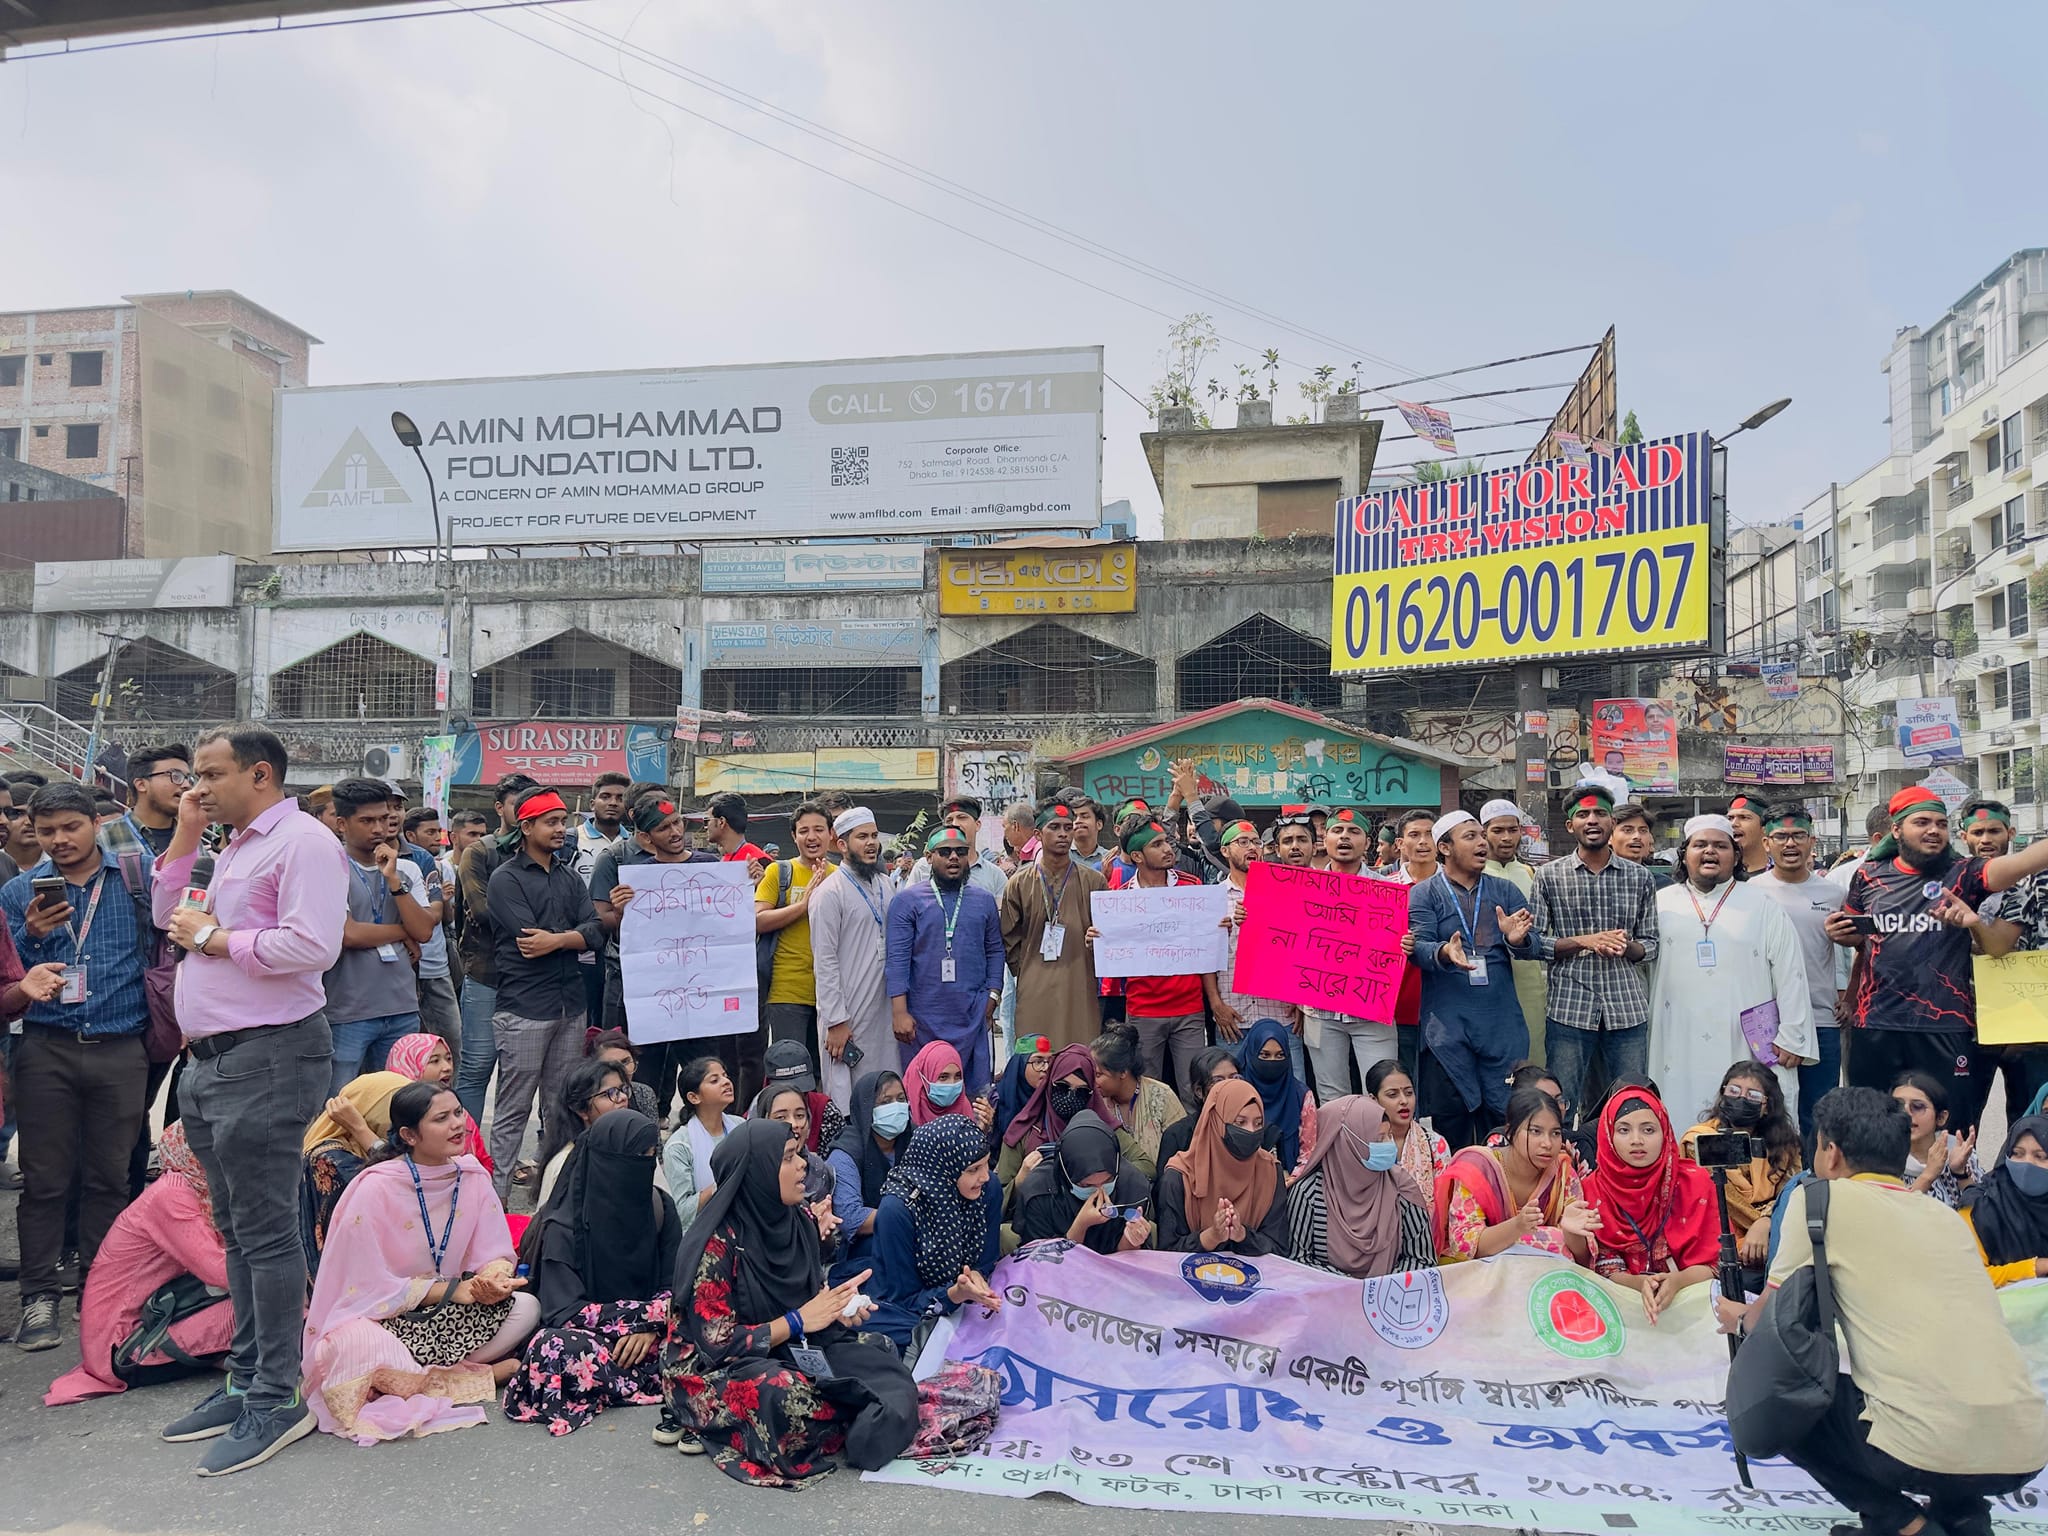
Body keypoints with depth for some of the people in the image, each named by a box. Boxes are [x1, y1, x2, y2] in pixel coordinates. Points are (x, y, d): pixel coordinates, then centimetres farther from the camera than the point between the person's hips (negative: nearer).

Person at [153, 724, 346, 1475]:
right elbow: (166, 918, 25)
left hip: (267, 1058, -10)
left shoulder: (302, 841, -12)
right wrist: (183, 837, 14)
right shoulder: (234, 849, 19)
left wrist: (212, 939, -12)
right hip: (212, 1060, 10)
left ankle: (275, 1400, 6)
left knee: (265, 1232, -3)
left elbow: (313, 946, -24)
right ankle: (245, 1380, 26)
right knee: (236, 1231, 16)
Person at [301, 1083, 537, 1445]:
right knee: (358, 1346, -40)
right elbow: (366, 1285, -16)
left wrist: (495, 1277, -25)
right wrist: (450, 1289, -20)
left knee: (526, 1307, -18)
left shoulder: (472, 1177, -2)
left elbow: (495, 1253, 0)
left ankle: (413, 1380, -15)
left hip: (448, 1320, 6)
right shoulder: (375, 1189, -17)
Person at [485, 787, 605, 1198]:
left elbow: (595, 933, 1)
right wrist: (575, 935, -4)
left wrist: (555, 939, -14)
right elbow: (528, 938, -15)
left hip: (570, 1007, 6)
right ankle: (497, 1193, 4)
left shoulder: (570, 877, 15)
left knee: (562, 1108, 12)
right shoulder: (506, 878, -2)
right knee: (513, 1110, -2)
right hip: (524, 1009, -6)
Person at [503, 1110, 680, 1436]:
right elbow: (564, 1312, -17)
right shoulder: (565, 1225, -14)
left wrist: (651, 1328, -20)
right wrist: (649, 1313, -22)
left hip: (642, 1335, 3)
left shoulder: (660, 1206, -2)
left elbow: (674, 1287, 2)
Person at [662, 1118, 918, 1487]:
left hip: (786, 1349, 7)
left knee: (878, 1353, -6)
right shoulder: (716, 1243, -23)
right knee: (786, 1395, -36)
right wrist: (798, 1321, -21)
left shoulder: (799, 1221, -2)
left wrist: (837, 1310, -12)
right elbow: (717, 1342, -22)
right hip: (711, 1370, -7)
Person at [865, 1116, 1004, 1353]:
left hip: (963, 1308, 5)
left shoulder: (988, 1189, -9)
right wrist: (956, 1294, -34)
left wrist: (977, 1277, -22)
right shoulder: (897, 1209, -24)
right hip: (908, 1322, -5)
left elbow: (988, 1262, 2)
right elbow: (907, 1299, -15)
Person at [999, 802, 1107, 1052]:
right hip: (1034, 994, 0)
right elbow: (1010, 940, 10)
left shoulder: (1093, 882, 7)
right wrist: (1027, 973, 4)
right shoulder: (1019, 883, 7)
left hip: (1080, 992, 0)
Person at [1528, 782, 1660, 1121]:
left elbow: (1651, 947, 12)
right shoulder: (1549, 876, 3)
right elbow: (1533, 941, 0)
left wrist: (1627, 946, -10)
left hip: (1628, 1008, 2)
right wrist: (1583, 942, -13)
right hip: (1569, 1007, -2)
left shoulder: (1640, 877, 8)